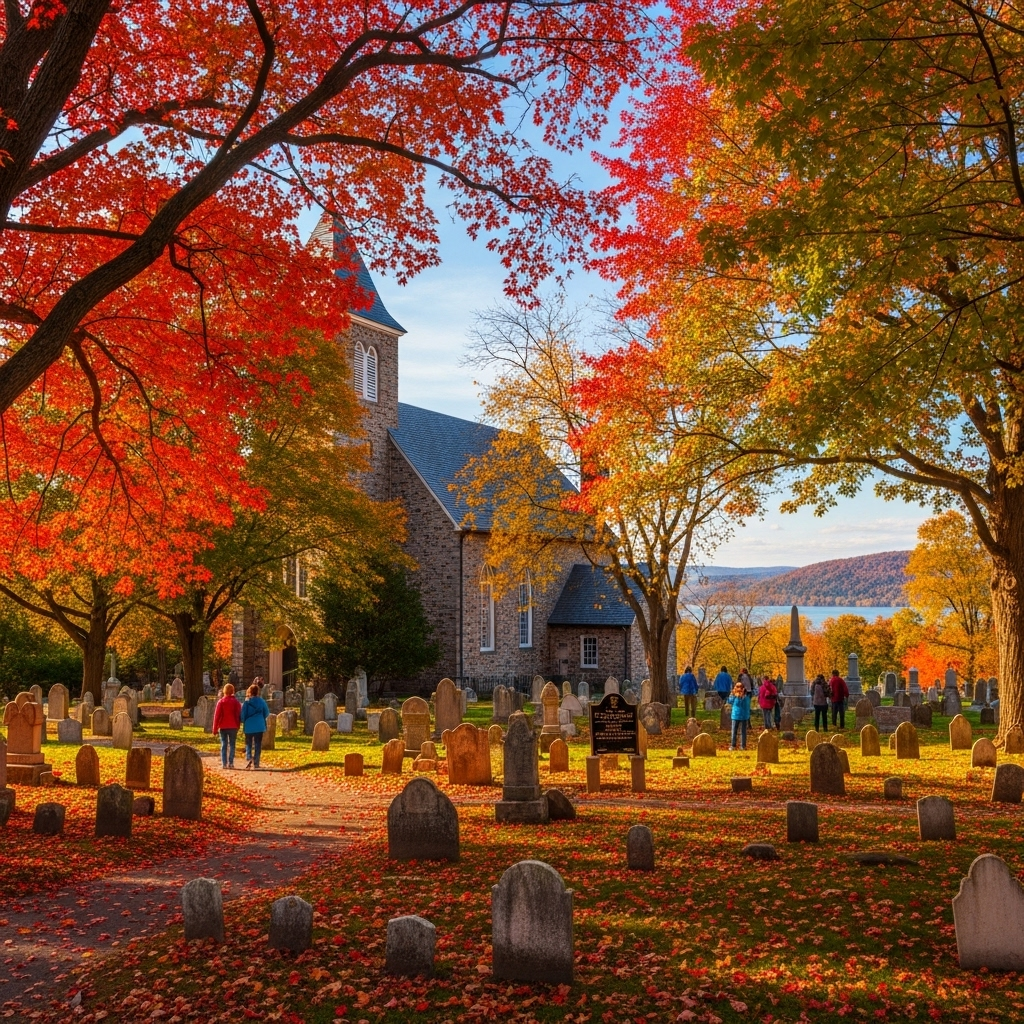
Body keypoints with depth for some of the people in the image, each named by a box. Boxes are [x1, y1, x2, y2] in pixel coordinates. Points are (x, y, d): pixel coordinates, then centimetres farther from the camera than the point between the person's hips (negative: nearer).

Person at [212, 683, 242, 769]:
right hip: (233, 727, 0)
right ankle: (231, 762, -2)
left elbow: (217, 715, -2)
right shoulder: (236, 702, 0)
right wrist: (238, 726, 8)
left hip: (223, 727, 0)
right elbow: (239, 715, 1)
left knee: (223, 745, 6)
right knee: (232, 744, 5)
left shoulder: (221, 702, -1)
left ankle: (224, 763, 1)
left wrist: (215, 728, 2)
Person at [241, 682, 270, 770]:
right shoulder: (261, 701, -3)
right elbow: (267, 713, 4)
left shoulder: (247, 702, -7)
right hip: (259, 726, 1)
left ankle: (248, 758, -10)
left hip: (249, 726, -1)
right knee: (258, 745, 8)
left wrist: (244, 722, 16)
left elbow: (242, 714, -4)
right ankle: (256, 763, 4)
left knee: (248, 743, 14)